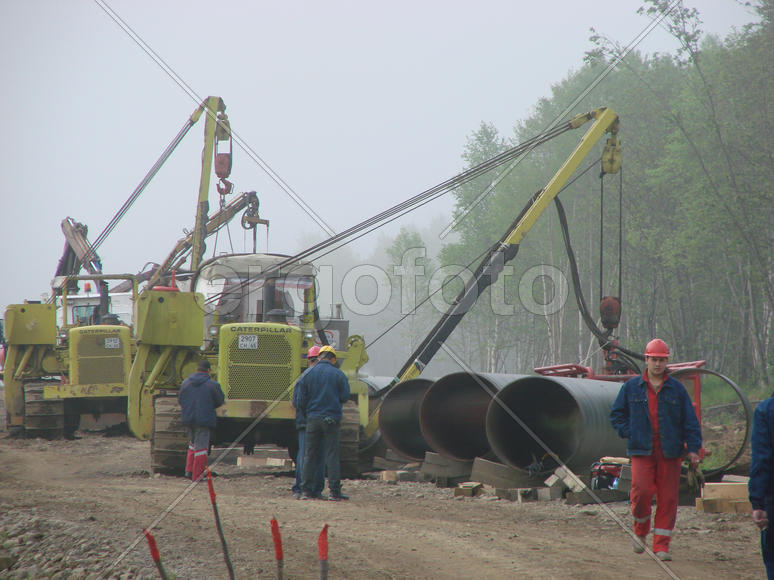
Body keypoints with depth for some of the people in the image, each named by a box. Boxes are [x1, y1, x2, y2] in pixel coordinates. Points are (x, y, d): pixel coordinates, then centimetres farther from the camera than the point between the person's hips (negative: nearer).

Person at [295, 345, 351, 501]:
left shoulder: (307, 375, 2)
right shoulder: (339, 375, -3)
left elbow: (301, 401, 2)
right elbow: (345, 397, -3)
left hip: (312, 418, 2)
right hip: (331, 419, -2)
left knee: (309, 455, 7)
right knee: (332, 455, 1)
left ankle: (306, 490, 5)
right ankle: (334, 491, -1)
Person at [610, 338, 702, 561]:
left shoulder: (676, 389, 7)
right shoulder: (631, 387, 7)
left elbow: (690, 421, 6)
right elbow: (617, 415, 15)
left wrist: (693, 448, -3)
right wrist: (630, 433, 0)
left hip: (670, 451, 1)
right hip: (642, 450, -1)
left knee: (667, 497, -2)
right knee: (642, 490, -14)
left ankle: (661, 545, 6)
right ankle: (641, 530, 13)